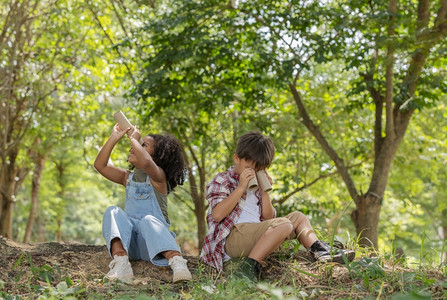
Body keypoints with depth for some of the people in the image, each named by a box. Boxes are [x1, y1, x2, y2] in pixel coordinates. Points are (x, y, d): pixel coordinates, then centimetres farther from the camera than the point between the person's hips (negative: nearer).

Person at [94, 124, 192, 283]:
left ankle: (176, 261, -56)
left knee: (149, 219, -35)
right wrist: (114, 138, 7)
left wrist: (133, 138, -10)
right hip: (130, 243, 5)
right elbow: (100, 165, 11)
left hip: (153, 242, -5)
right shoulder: (128, 177, 20)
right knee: (113, 212, -21)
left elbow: (146, 163, -25)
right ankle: (120, 261, -45)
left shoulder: (158, 176, 0)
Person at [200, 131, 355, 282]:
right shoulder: (222, 181, 1)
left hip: (255, 235, 8)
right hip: (232, 238, -8)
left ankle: (319, 250, -5)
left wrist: (264, 192, 3)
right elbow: (217, 215, -16)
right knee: (284, 224, -28)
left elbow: (268, 218, 16)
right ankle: (249, 267, -37)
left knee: (298, 217, 16)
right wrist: (240, 188, -17)